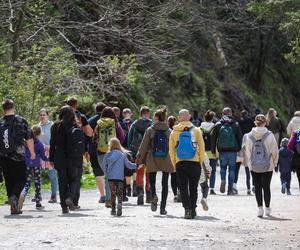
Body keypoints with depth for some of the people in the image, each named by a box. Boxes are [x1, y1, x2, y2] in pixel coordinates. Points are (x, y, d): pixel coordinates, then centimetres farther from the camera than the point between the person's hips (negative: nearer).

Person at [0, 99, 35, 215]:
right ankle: (14, 197, -20)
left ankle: (14, 207, 10)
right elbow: (29, 138, 1)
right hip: (18, 156, -3)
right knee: (21, 179, 7)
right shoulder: (21, 121, -4)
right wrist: (32, 152, 14)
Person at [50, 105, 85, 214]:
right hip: (74, 158, -1)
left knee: (62, 181, 6)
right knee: (74, 179, 11)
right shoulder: (76, 127, -3)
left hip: (60, 158, 1)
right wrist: (81, 155, 7)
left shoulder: (56, 127, 1)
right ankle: (70, 198, -14)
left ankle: (64, 206, 3)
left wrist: (51, 159, 8)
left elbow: (52, 144, 3)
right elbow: (82, 143, -2)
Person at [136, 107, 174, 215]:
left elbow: (143, 146, -2)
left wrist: (139, 159, 4)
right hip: (166, 161, 1)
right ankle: (163, 207, 5)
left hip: (153, 160, -1)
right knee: (165, 183, 8)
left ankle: (153, 196, -19)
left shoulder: (150, 130, -4)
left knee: (152, 181, 12)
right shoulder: (169, 131, 1)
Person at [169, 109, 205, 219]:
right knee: (193, 187, 11)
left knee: (183, 188, 3)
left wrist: (174, 164, 11)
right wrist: (200, 161, 11)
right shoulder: (196, 130, 0)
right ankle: (193, 210, 13)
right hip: (194, 163, 0)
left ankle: (187, 209, -13)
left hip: (180, 163, 0)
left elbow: (171, 150, 4)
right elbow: (202, 148, 0)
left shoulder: (174, 132, 3)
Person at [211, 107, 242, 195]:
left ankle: (223, 180, -13)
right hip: (233, 151, 0)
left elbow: (213, 138, 2)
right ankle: (230, 189, 6)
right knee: (232, 169, 6)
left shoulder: (218, 125, 1)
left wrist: (213, 150, 8)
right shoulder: (236, 125, 1)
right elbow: (240, 138, 2)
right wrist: (239, 148, 11)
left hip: (222, 151, 0)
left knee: (223, 167, 16)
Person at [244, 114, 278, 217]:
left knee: (257, 187, 7)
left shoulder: (249, 136, -4)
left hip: (254, 166, 1)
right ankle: (267, 208, 18)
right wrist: (274, 163, 10)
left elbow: (247, 152, 3)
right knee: (266, 187, 10)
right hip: (268, 166, -1)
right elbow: (274, 151, -5)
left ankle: (260, 207, -1)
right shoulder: (269, 136, -10)